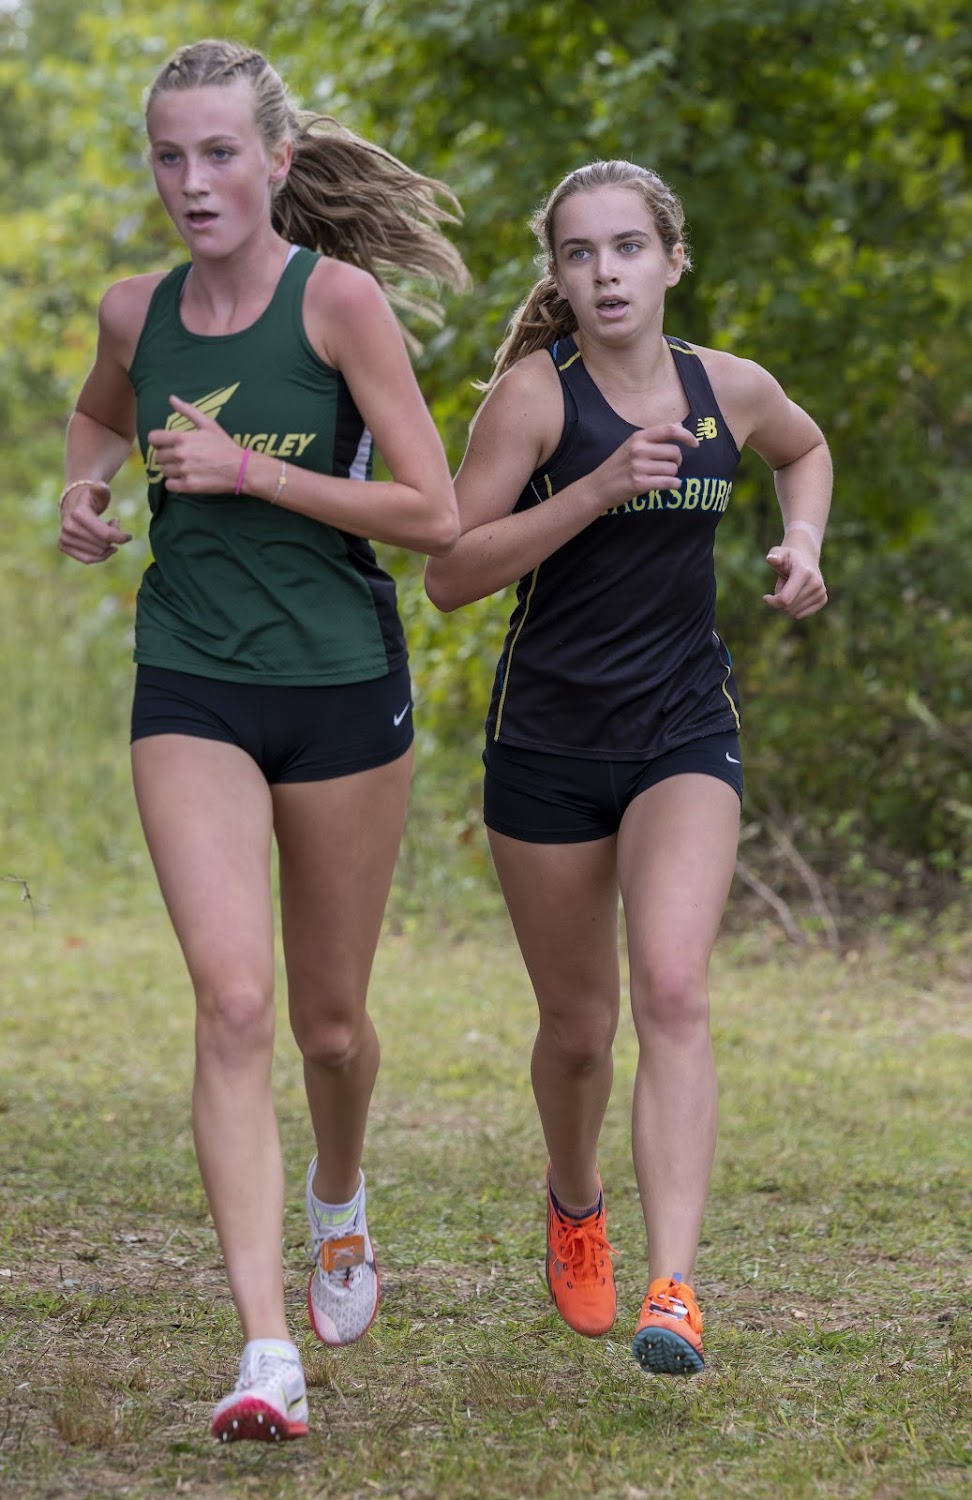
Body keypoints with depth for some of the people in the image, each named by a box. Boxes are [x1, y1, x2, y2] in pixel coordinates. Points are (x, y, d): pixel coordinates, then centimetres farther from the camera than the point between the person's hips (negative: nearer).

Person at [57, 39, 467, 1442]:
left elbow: (435, 514, -14)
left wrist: (246, 469, -17)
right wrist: (85, 489, 5)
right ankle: (267, 1353, -18)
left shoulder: (339, 300, -10)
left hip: (341, 685, -2)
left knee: (330, 1021, 12)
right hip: (190, 691, 2)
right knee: (233, 1003, -15)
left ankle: (340, 1202, 47)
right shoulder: (136, 312, 2)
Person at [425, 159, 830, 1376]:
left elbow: (805, 449, 26)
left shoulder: (732, 393, 2)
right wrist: (596, 490, -23)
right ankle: (573, 1206, 42)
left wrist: (802, 543, 6)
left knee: (673, 991, -20)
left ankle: (674, 1291, -26)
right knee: (577, 1027, 10)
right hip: (549, 741, -1)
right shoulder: (534, 393, -8)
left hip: (686, 737, 1)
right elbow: (449, 573, -14)